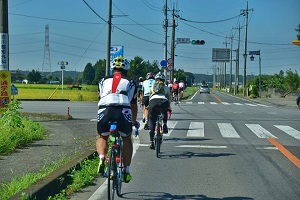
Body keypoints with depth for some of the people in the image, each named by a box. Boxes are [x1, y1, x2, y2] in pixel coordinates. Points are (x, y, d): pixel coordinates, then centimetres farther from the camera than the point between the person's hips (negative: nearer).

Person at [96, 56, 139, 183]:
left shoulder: (104, 81, 28)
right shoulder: (130, 83, 27)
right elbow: (134, 105, 35)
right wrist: (134, 122, 52)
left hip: (104, 111, 1)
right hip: (124, 113, -1)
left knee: (102, 138, 28)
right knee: (127, 139, 26)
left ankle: (102, 158, 0)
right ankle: (126, 171, 21)